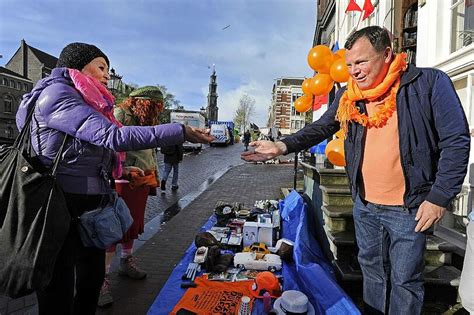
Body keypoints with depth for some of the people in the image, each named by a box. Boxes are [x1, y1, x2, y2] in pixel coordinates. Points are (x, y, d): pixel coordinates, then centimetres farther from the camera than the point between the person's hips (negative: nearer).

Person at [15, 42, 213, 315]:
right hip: (64, 207, -9)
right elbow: (113, 136, -25)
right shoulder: (56, 94, -12)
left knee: (93, 278, 20)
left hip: (91, 204, 9)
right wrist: (181, 132, -24)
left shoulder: (89, 105, 17)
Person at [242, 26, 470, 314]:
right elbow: (321, 128, 7)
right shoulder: (348, 96, 2)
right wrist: (283, 146, -9)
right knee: (372, 270, 21)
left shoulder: (430, 83, -11)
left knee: (405, 279, 10)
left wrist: (440, 197, -13)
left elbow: (456, 141, -10)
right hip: (364, 204, 5)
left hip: (409, 208, -4)